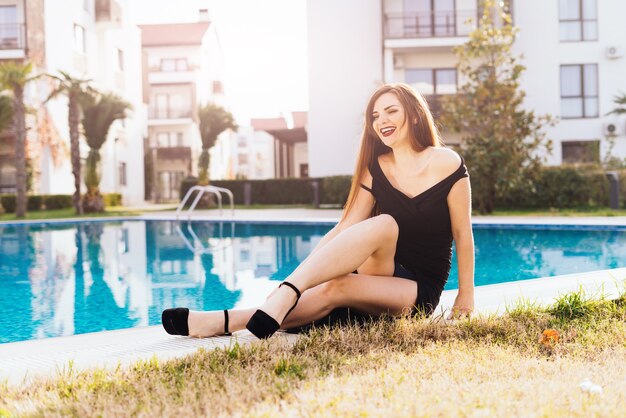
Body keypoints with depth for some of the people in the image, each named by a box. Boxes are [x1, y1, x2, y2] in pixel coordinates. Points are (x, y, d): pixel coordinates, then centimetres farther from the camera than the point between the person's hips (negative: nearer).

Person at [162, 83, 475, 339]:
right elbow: (344, 230, -2)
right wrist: (294, 279, -13)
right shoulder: (375, 169, 6)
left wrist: (466, 298, -1)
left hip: (420, 290, -3)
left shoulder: (447, 164, -7)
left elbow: (463, 233, -2)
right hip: (380, 274, 3)